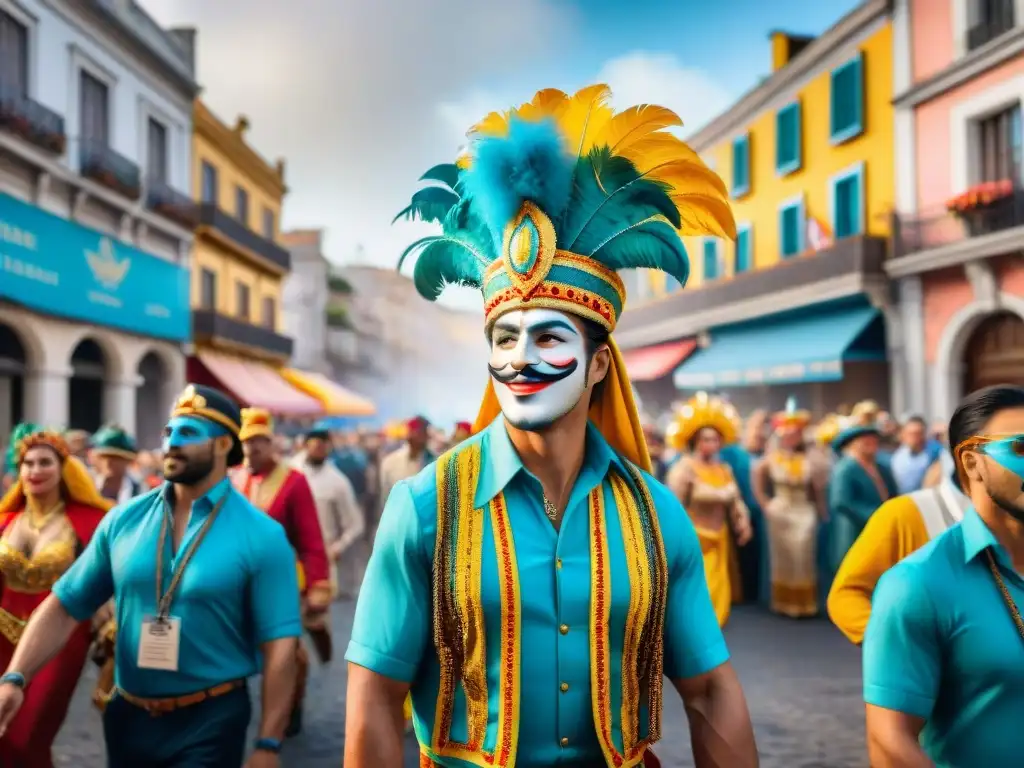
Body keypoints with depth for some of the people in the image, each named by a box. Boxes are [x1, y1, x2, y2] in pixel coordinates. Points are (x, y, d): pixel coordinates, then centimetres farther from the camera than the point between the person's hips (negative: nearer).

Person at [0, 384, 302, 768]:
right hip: (129, 717, 5)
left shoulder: (260, 536, -13)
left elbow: (279, 645, -14)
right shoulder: (123, 520, 0)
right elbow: (63, 607, 3)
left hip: (211, 721, -5)